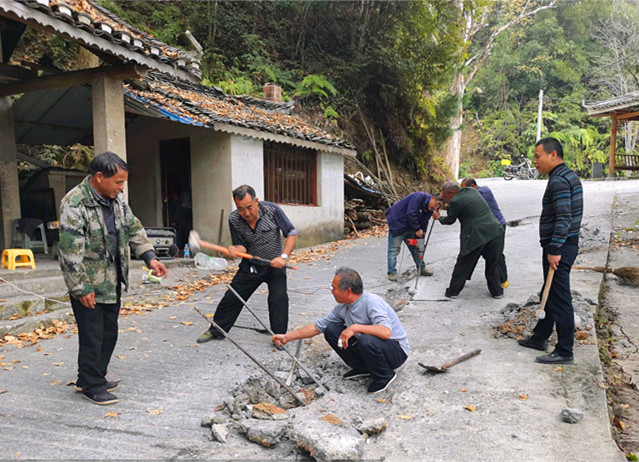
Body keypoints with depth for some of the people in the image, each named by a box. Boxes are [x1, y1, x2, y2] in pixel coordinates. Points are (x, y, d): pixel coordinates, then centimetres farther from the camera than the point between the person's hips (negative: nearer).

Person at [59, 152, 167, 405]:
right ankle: (91, 386, 21)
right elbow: (71, 252, -21)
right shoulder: (74, 204, -21)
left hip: (112, 281, 8)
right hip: (89, 285, -8)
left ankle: (95, 377, 35)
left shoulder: (116, 198, 3)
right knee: (92, 337, 3)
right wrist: (81, 289, -19)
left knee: (109, 333, 17)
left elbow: (134, 228, 11)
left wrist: (150, 257, 0)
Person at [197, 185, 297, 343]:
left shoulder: (272, 210, -21)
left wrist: (284, 256, -25)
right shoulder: (234, 220, -14)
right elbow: (241, 245, -6)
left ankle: (279, 336, 1)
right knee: (231, 298, 6)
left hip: (275, 264, -2)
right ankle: (216, 331, 25)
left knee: (278, 298, -17)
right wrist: (236, 250, -32)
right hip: (250, 265, 3)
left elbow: (292, 233, -14)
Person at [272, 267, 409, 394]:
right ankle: (363, 368, 8)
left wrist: (355, 328, -39)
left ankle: (385, 376, -7)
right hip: (367, 347, 7)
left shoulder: (372, 302, -27)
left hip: (397, 350, -7)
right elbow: (318, 326, 6)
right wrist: (288, 337, 7)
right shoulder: (342, 308, -4)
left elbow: (386, 332, -42)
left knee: (367, 340, -39)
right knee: (331, 330, -3)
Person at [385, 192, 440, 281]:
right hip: (397, 223, -9)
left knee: (415, 247, 15)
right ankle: (392, 272, -2)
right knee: (394, 249, -8)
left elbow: (423, 225, 4)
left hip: (409, 227, 9)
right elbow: (410, 214, -31)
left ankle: (422, 268, 28)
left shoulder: (430, 210, 1)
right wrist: (417, 229, -22)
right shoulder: (419, 197, -25)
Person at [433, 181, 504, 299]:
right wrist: (446, 205, 27)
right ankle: (497, 291, 29)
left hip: (477, 237, -6)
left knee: (462, 265, 11)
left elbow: (450, 220, 8)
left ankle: (453, 291, 22)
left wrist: (439, 218, 27)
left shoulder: (455, 201, -8)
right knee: (492, 266, 21)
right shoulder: (472, 191, 14)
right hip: (495, 232, 7)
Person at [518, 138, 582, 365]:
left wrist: (554, 250, -23)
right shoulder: (570, 176, 15)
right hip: (565, 245, 11)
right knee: (549, 294, 19)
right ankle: (540, 337, 33)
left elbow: (563, 219, -25)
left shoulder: (558, 181, -18)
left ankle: (564, 352, 5)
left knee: (560, 299, -4)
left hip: (559, 247, -11)